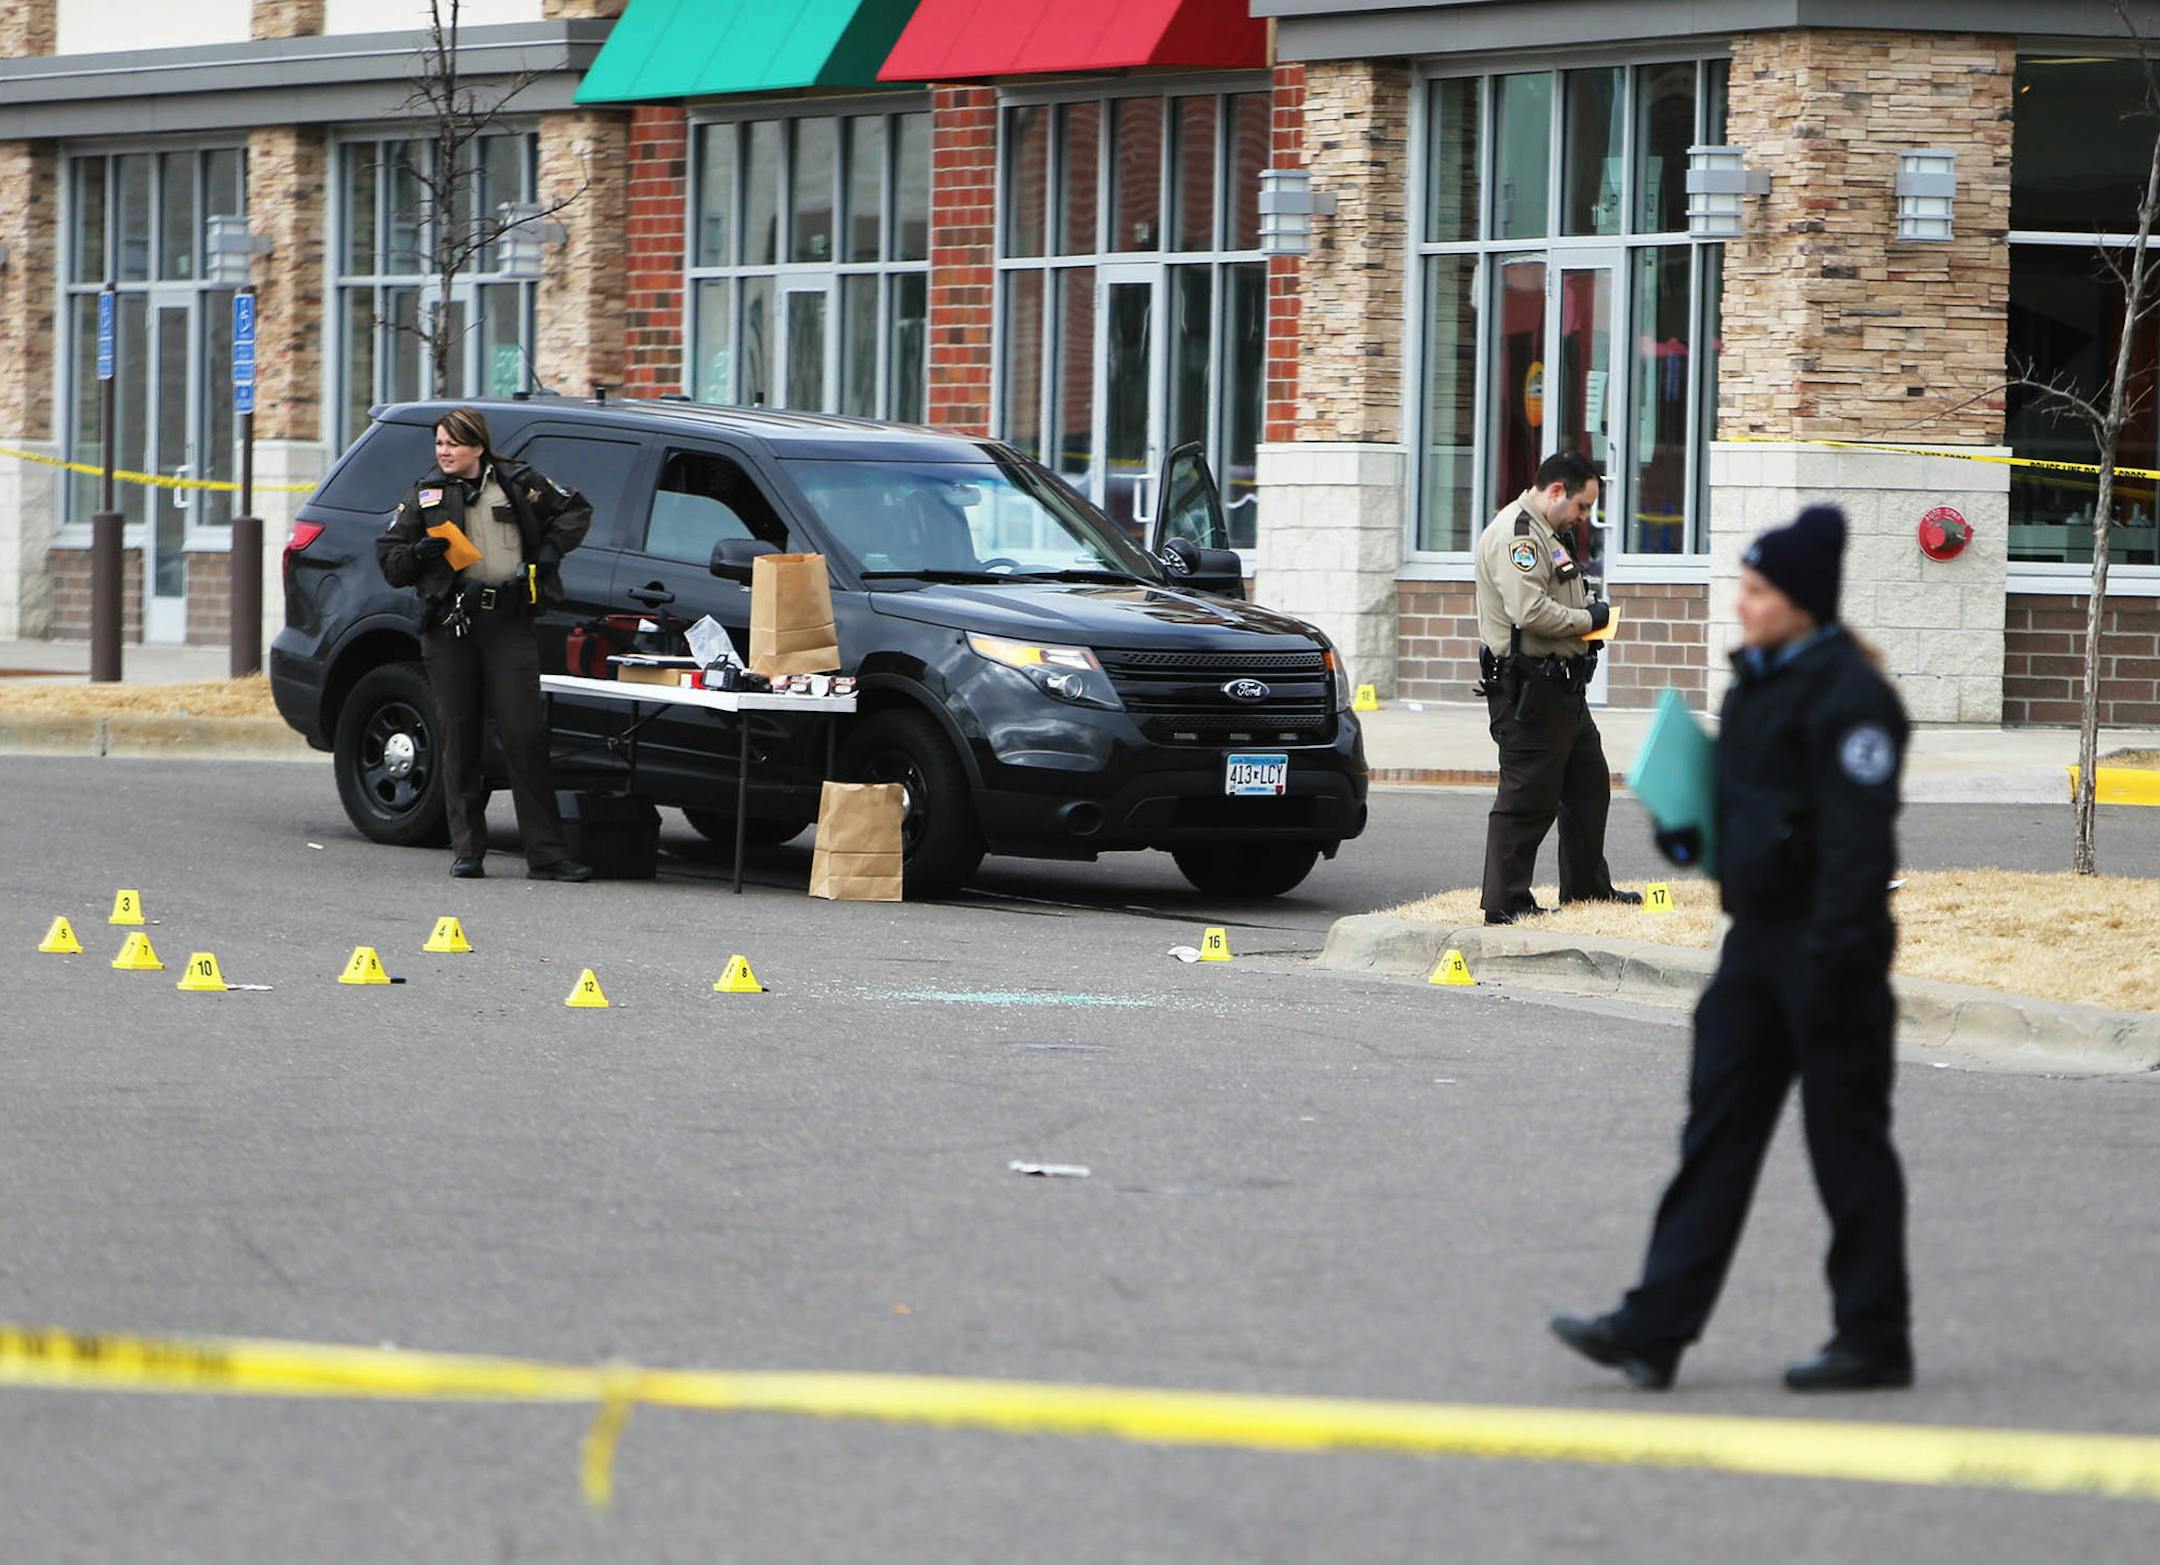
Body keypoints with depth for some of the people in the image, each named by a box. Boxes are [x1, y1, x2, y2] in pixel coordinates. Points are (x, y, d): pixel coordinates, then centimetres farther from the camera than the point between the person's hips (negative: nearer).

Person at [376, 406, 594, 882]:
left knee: (524, 735, -7)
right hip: (449, 628, 2)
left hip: (508, 625, -2)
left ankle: (545, 854, -6)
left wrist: (550, 551, 5)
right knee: (460, 738, 2)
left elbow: (575, 510, 21)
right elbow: (388, 558, 13)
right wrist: (417, 553, -8)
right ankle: (467, 850, 8)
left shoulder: (517, 484, 7)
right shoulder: (426, 495, 11)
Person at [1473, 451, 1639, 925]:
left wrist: (1588, 609, 11)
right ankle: (1505, 901, -3)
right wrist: (1588, 619, -13)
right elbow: (1528, 611, -26)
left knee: (1588, 787, 18)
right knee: (1527, 798, -7)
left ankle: (1587, 887, 29)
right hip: (1527, 688, -11)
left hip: (1562, 687, 11)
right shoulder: (1515, 534, -15)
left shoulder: (1551, 534, 20)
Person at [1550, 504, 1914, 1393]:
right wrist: (1686, 827, 6)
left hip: (1824, 946, -9)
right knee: (1717, 1129, 5)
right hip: (1756, 936, 9)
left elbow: (1856, 843, -21)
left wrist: (1832, 961, -23)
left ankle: (1873, 1338, 9)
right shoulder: (1759, 680, 13)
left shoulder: (1847, 697, -16)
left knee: (1846, 1139, 0)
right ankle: (1655, 1328, 3)